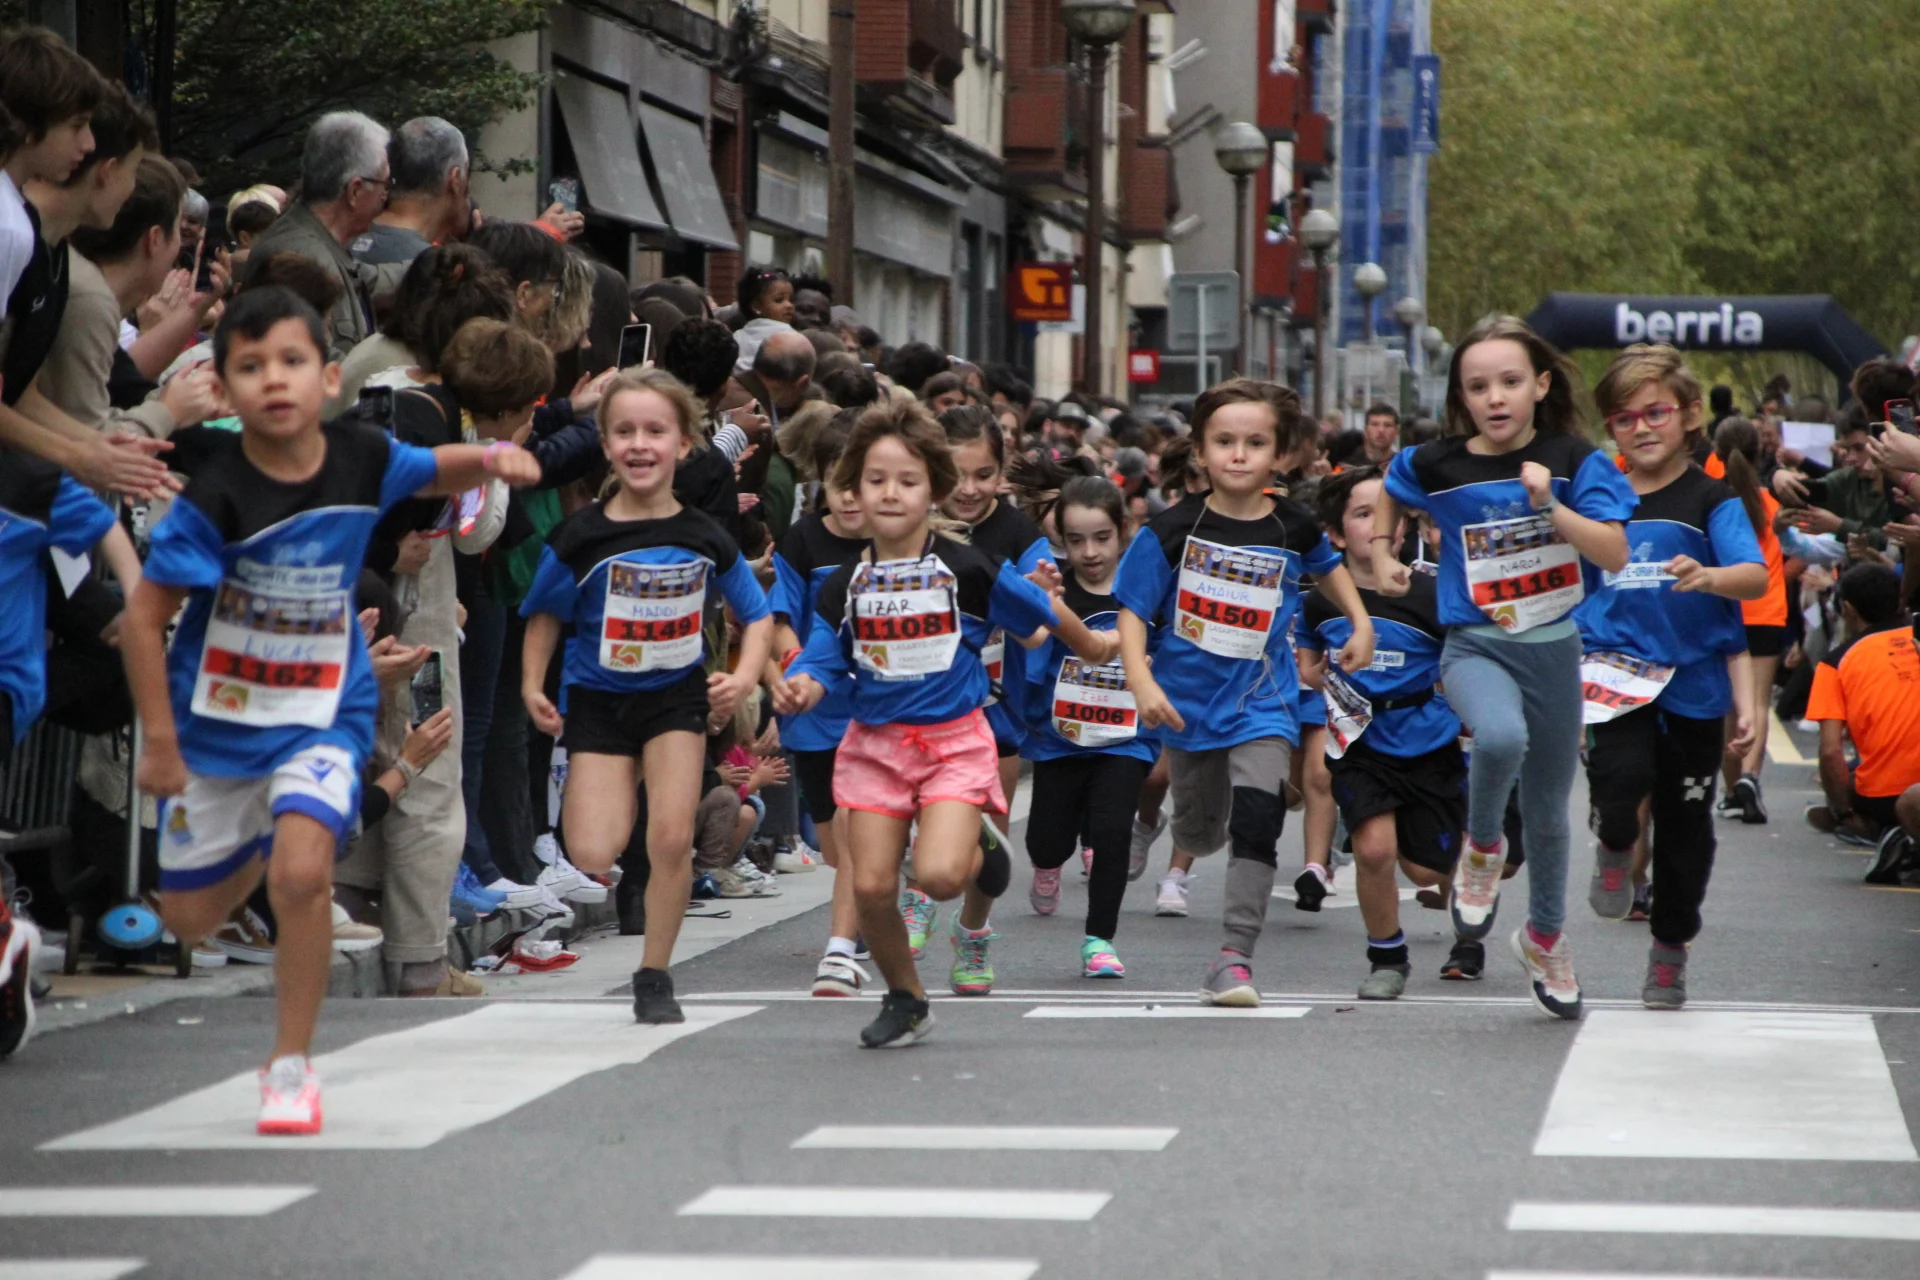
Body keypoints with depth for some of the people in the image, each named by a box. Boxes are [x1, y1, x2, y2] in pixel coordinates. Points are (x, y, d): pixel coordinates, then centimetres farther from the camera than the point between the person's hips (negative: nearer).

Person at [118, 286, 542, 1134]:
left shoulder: (363, 459, -12)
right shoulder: (216, 496, -22)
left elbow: (444, 471, 10)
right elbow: (144, 616, -16)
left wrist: (491, 459, -13)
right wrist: (158, 740, -17)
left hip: (324, 712, 0)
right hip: (216, 720, 0)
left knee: (301, 873, -25)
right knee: (189, 921, 10)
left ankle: (291, 1066, -7)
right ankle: (260, 841, 47)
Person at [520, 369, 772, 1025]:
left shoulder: (704, 540, -7)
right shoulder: (581, 538, -12)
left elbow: (756, 615, 5)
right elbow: (545, 615, 2)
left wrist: (745, 677, -12)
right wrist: (533, 686, -10)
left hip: (678, 694, 1)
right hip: (597, 698, -1)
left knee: (671, 840, -10)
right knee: (593, 855, -13)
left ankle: (654, 977, 9)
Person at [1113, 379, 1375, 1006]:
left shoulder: (1293, 527, -5)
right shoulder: (1172, 531, -11)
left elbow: (1329, 565, 19)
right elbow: (1133, 612, -9)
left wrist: (1361, 624, 13)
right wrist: (1142, 682, -22)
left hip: (1263, 700, 0)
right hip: (1188, 698, 1)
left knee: (1255, 820, -20)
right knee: (1199, 835, 15)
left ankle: (1235, 957, -16)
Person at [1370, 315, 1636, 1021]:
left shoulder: (1572, 460, -7)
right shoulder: (1438, 465, -4)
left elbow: (1615, 555, -14)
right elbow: (1390, 487, 19)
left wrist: (1551, 507, -25)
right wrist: (1382, 556, 10)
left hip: (1554, 646, 1)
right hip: (1475, 643, -1)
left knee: (1548, 810, 14)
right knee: (1500, 737, -36)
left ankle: (1545, 935, 39)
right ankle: (1481, 846, -5)